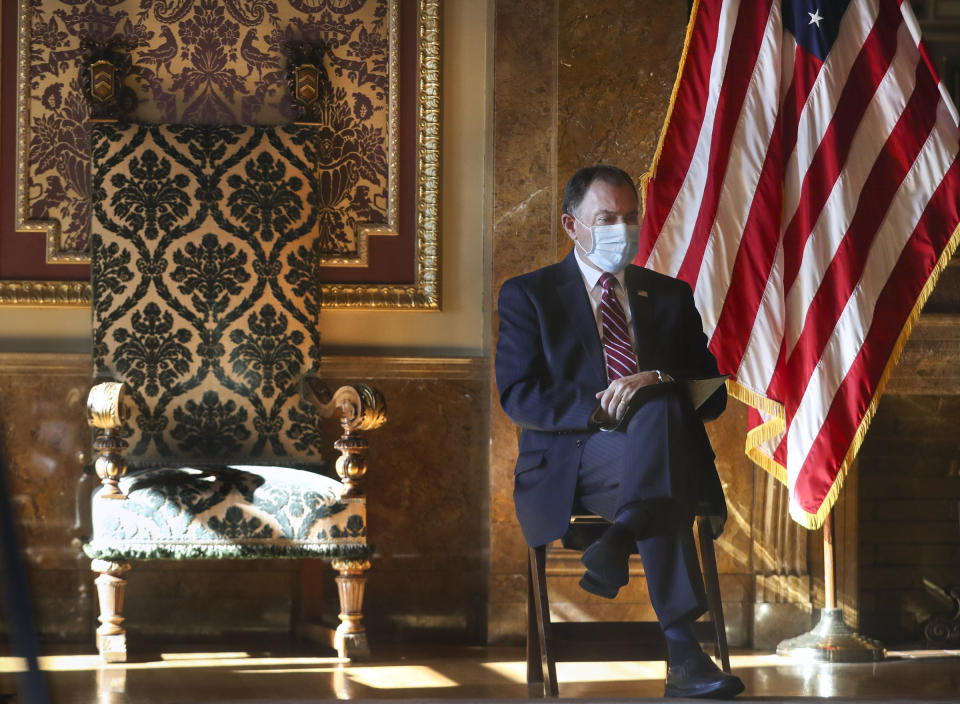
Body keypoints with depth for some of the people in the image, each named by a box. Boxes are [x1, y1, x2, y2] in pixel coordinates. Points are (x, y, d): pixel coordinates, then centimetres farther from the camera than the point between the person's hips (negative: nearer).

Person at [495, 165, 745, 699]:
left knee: (660, 406, -34)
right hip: (569, 465, -3)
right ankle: (682, 647, -46)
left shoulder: (672, 296, 22)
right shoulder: (528, 295, 12)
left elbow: (713, 396, 13)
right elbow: (518, 396, -2)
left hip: (670, 463, 3)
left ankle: (615, 549, -43)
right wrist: (604, 410, -16)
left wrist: (657, 383, -10)